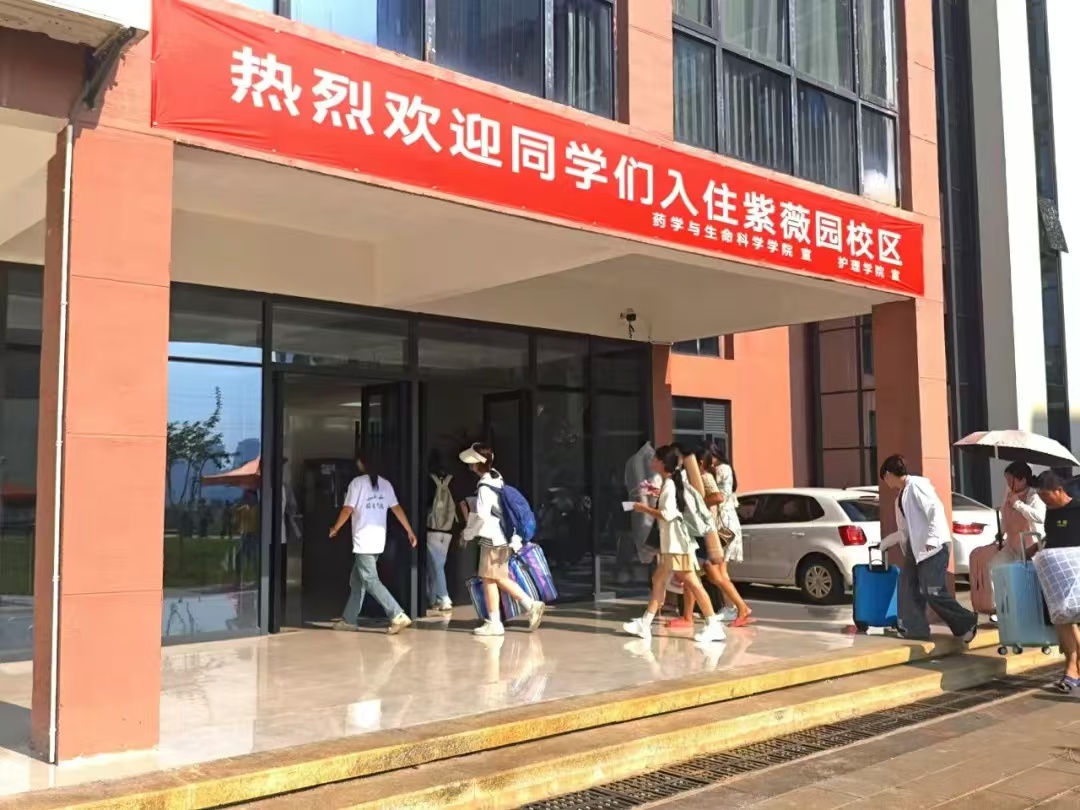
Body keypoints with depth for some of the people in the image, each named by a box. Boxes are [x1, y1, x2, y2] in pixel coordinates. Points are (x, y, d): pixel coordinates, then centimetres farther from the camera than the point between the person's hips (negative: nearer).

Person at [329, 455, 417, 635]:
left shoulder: (358, 482, -8)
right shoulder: (385, 484, 10)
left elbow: (348, 510, -9)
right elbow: (397, 509, 6)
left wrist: (335, 529, 7)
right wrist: (410, 532, 8)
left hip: (363, 540, -8)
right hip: (378, 539, 8)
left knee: (371, 581, -9)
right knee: (357, 580, 17)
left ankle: (398, 616, -18)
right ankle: (349, 619, 22)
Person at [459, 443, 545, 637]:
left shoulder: (485, 487, -19)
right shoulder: (496, 478, 9)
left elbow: (481, 517, -22)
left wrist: (467, 534, -9)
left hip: (492, 540, -9)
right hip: (500, 537, 9)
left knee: (489, 579, 0)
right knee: (499, 578, 14)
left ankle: (494, 623, 6)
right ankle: (531, 605, 12)